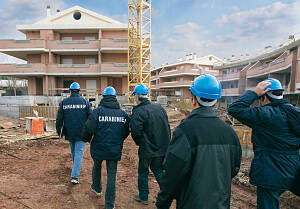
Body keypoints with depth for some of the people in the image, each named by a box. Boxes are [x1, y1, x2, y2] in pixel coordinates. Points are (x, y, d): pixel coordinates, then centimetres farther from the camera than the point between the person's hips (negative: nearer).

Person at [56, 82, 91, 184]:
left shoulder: (64, 102, 0)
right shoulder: (84, 102, -4)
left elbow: (59, 118, 2)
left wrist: (59, 131, 13)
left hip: (69, 132, 3)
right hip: (81, 133, -3)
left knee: (73, 151, 22)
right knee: (79, 152, 1)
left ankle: (76, 171, 42)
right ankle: (74, 176, -5)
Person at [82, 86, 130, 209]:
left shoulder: (97, 111, -12)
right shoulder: (123, 114, 0)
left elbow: (88, 128, -16)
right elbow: (126, 132, 7)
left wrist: (87, 139, 5)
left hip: (99, 148, -1)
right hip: (115, 150, 1)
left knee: (97, 167, 28)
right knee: (112, 175, 9)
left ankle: (97, 188, 50)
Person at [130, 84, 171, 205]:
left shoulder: (138, 112, -18)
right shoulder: (160, 108, 2)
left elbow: (136, 132, -21)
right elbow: (167, 127, 7)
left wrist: (139, 143, -1)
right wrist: (166, 143, 14)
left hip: (147, 149, -5)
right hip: (162, 148, 6)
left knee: (143, 172, 14)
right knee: (158, 170, 22)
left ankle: (143, 197, 29)